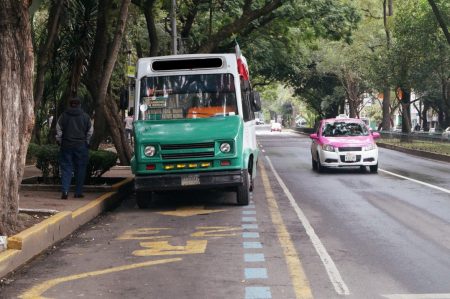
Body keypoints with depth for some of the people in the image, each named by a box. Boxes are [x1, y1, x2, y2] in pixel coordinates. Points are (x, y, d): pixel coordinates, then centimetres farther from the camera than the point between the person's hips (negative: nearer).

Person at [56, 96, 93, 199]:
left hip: (66, 145, 0)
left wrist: (59, 141, 10)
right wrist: (86, 142, 13)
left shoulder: (64, 116, 0)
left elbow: (58, 129, 0)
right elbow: (90, 131, 3)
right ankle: (78, 192, 10)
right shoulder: (85, 116, 1)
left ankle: (65, 190, -12)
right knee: (80, 169, 8)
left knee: (66, 168, 2)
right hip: (81, 146, 0)